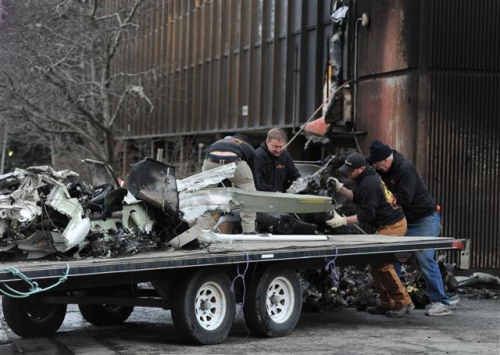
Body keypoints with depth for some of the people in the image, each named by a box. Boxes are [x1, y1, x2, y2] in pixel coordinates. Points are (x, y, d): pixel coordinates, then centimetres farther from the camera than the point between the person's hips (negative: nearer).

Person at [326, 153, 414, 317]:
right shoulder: (367, 177, 9)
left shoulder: (369, 185, -23)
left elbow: (366, 215, -22)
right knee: (376, 263, 9)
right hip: (387, 225, 11)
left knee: (382, 264, -12)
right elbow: (356, 197, 19)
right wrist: (340, 187, 7)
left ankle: (403, 302, -3)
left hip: (392, 226, -11)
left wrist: (342, 221, -22)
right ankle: (387, 303, 13)